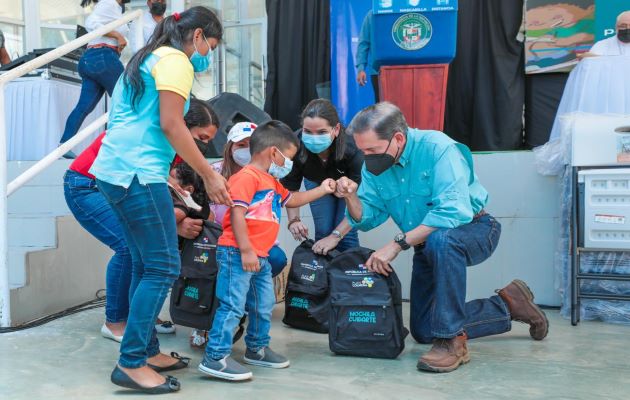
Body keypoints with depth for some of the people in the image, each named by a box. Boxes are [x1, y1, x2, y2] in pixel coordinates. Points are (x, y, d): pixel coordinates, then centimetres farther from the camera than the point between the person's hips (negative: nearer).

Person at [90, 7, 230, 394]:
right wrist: (209, 174, -11)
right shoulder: (175, 60, -5)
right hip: (137, 171, -10)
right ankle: (131, 363, -2)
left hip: (117, 169, 10)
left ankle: (147, 351, 20)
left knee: (146, 265, 13)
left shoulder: (147, 58, 25)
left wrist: (170, 181, 28)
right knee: (163, 267, -7)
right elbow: (170, 125, -15)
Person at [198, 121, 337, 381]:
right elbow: (237, 213, -21)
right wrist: (245, 250, -24)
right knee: (233, 306, -9)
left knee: (264, 306, 18)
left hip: (259, 257, 11)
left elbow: (291, 200, 35)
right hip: (237, 254, -10)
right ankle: (215, 358, -2)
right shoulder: (247, 176, -13)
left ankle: (257, 349, 35)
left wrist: (322, 190, 35)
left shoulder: (271, 182, 20)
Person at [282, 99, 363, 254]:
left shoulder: (352, 149, -41)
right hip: (317, 182, 2)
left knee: (347, 234, -10)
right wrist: (293, 220, -33)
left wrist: (335, 236, -42)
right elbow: (290, 187, -18)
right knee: (323, 231, -5)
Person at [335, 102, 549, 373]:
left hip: (472, 229, -7)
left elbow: (453, 211, -38)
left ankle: (452, 340, -28)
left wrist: (398, 243, -38)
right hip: (427, 247, 7)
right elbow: (368, 218, -7)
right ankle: (507, 307, 23)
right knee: (422, 331, 9)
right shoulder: (374, 166, -8)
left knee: (440, 240, -43)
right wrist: (352, 198, -28)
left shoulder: (437, 148, -28)